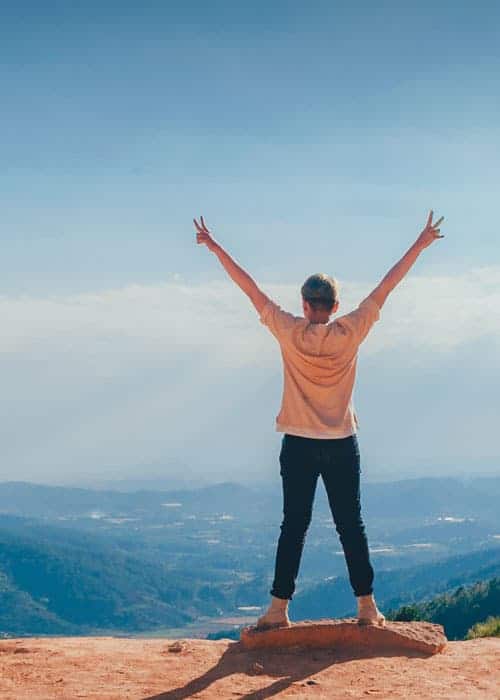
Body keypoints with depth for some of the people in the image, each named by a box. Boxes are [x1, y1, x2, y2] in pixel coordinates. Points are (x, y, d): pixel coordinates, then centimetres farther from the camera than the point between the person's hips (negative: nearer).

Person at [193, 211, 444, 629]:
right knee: (351, 525, 6)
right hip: (343, 445, 1)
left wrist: (216, 248, 5)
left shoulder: (290, 333, -7)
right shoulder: (351, 332, -6)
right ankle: (367, 606, 9)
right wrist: (420, 245, 9)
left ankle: (279, 609, 3)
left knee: (294, 525, 3)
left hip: (299, 445, -1)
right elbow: (386, 287, 2)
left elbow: (250, 289, -2)